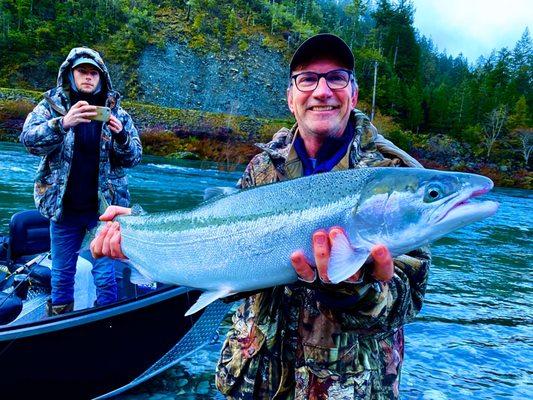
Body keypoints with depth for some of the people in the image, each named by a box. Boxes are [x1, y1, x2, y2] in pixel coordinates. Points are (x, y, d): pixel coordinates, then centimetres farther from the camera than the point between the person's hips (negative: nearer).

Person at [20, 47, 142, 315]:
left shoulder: (116, 111, 1)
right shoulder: (52, 104, 0)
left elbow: (134, 157, -2)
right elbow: (28, 139, -15)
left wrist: (120, 136, -22)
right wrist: (62, 124, -33)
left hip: (105, 206, 0)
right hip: (64, 207, 1)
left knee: (106, 275, 5)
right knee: (61, 273, 14)